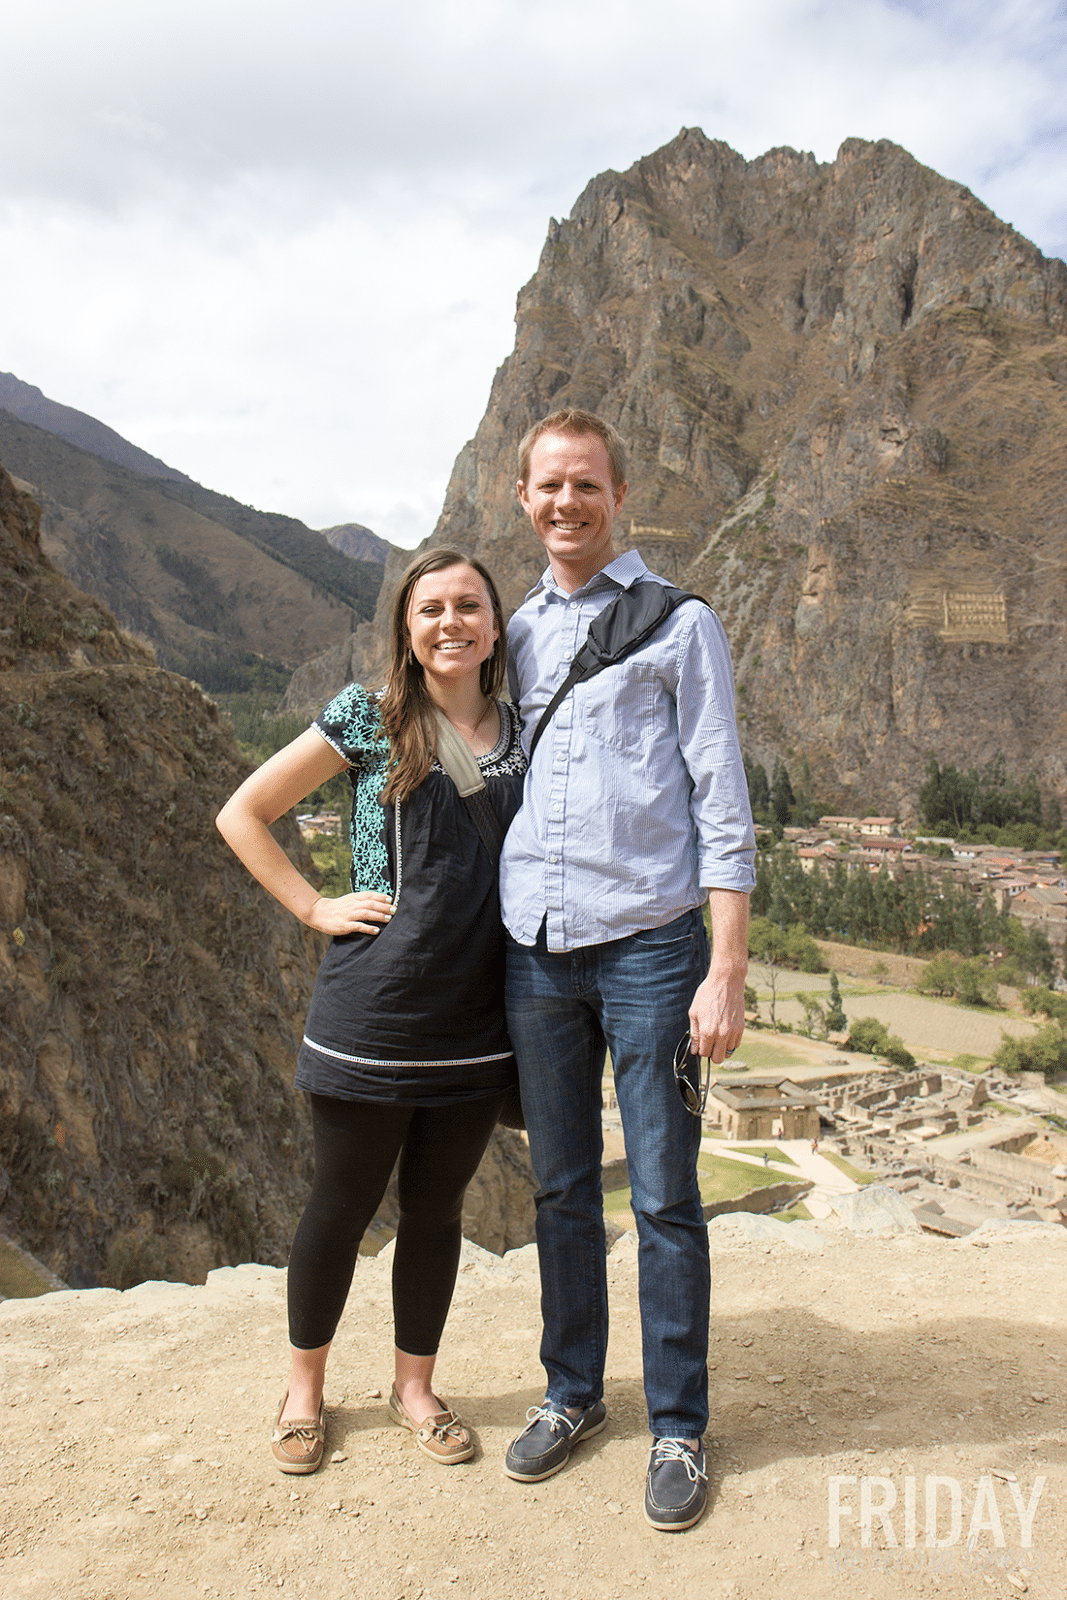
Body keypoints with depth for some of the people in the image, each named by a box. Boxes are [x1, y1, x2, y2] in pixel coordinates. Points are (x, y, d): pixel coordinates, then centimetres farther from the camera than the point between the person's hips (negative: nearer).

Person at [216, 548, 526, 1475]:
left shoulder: (520, 732, 6)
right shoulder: (368, 719, -3)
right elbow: (243, 815, 1)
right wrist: (317, 909, -6)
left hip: (477, 1026, 3)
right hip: (373, 1021, -3)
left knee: (436, 1209, 16)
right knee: (343, 1206, 12)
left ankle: (415, 1387, 36)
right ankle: (305, 1387, 35)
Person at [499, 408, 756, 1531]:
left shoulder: (680, 626, 1)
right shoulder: (515, 634, 14)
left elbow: (723, 807, -3)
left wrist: (727, 973, -10)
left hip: (648, 944, -4)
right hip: (536, 950, 4)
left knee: (664, 1199, 4)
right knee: (561, 1189, 14)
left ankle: (677, 1427, 22)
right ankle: (572, 1393, 32)